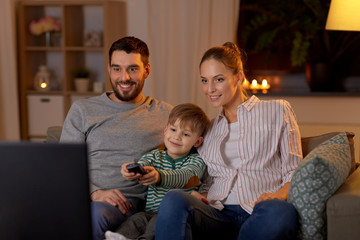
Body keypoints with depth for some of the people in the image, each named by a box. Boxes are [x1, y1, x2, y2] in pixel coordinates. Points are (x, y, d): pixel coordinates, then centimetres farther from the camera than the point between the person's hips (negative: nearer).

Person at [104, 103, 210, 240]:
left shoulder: (196, 161, 4)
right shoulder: (155, 156, 17)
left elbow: (184, 176, -19)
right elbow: (142, 164, -5)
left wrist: (159, 176, -41)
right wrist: (131, 170, -33)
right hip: (152, 212, 3)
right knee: (138, 218, -28)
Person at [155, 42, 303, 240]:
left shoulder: (277, 111, 14)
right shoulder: (208, 128, 26)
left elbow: (294, 172, 9)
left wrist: (279, 194, -13)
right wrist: (200, 197, 0)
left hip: (260, 214, -2)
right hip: (218, 215, 2)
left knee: (281, 211, -41)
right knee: (174, 199, -33)